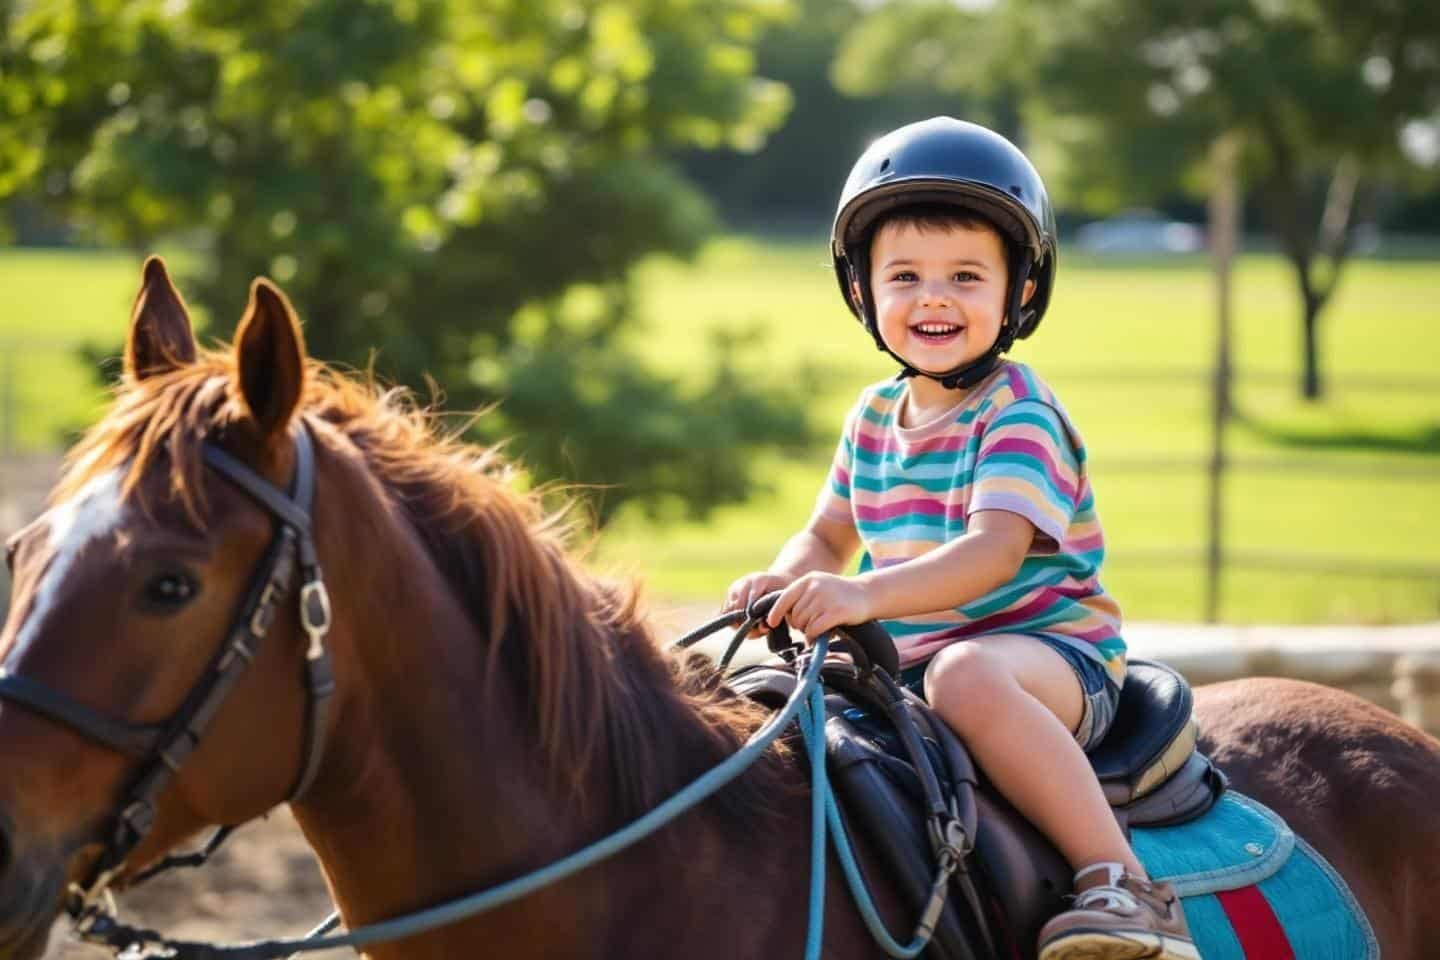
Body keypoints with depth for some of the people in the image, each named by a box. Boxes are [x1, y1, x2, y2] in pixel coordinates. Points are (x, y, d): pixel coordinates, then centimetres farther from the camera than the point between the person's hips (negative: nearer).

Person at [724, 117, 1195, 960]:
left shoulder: (1019, 417, -12)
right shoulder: (875, 417, 12)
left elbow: (993, 553, -25)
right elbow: (827, 537, 19)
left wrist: (867, 594, -41)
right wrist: (783, 580, -6)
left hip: (1051, 648, -8)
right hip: (910, 660, 8)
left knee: (966, 675, -41)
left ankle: (1123, 885, -41)